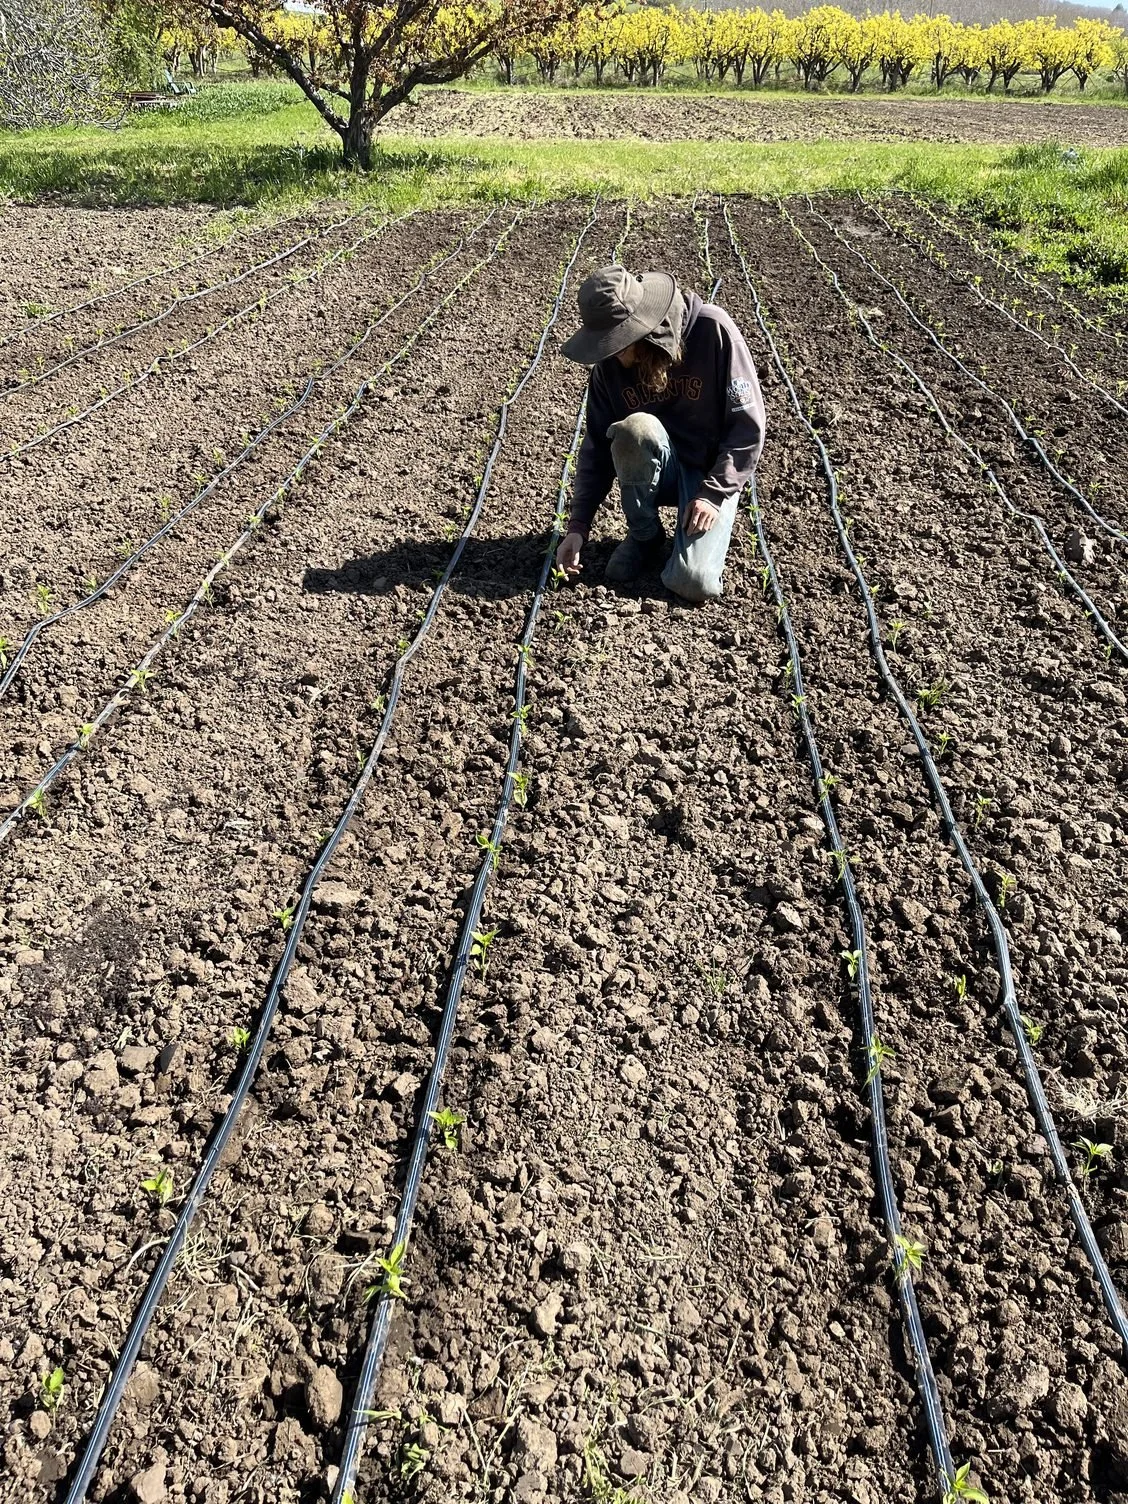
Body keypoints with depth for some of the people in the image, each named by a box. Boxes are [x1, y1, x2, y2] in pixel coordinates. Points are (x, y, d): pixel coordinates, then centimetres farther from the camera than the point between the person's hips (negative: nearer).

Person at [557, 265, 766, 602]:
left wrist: (714, 492, -21)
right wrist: (578, 526, -11)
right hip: (654, 472, 3)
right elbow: (597, 446, -4)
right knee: (634, 429, -33)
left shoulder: (712, 330, -20)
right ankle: (645, 536, -8)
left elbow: (748, 424, -16)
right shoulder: (610, 363, -10)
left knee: (694, 582, -26)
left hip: (714, 474, -3)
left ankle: (691, 533, 11)